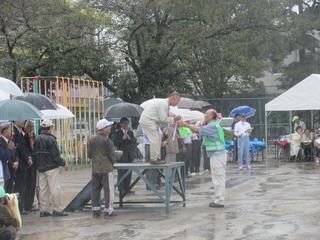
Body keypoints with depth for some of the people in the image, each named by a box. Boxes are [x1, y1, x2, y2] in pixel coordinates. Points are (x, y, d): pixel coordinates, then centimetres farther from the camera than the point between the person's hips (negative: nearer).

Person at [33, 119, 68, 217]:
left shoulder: (37, 139, 9)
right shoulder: (50, 139, -15)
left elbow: (35, 154, 12)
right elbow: (55, 155, -16)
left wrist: (39, 165, 18)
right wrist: (63, 163, -5)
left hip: (40, 168, 8)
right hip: (51, 167, -8)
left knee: (43, 189, 10)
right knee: (55, 188, -2)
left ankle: (43, 210, 13)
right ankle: (57, 209, -1)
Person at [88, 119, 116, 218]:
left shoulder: (92, 139, 4)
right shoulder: (106, 140, -16)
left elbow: (89, 154, 8)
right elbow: (112, 155, -12)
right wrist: (112, 162, 8)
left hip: (95, 169, 7)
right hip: (106, 168, -6)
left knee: (95, 189, 10)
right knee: (108, 189, 1)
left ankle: (95, 209, 14)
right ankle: (108, 210, 4)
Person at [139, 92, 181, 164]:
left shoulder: (166, 104, 12)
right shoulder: (163, 104, -20)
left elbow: (163, 118, 16)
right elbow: (163, 119, -21)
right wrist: (174, 119, -10)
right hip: (148, 121, -11)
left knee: (158, 139, 12)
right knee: (155, 140, -12)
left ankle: (156, 158, 16)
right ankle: (154, 159, -8)